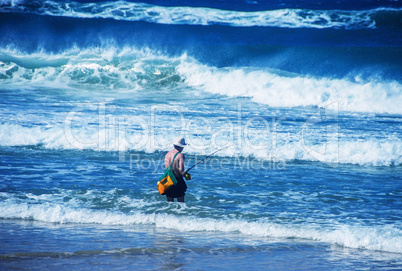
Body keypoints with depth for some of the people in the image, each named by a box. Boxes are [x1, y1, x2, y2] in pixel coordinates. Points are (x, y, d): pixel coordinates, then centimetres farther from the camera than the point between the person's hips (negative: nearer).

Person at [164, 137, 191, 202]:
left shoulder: (167, 154, 7)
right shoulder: (180, 155, -12)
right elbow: (181, 170, -19)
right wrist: (186, 175, 2)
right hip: (177, 179, -6)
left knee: (170, 202, 12)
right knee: (181, 202, 2)